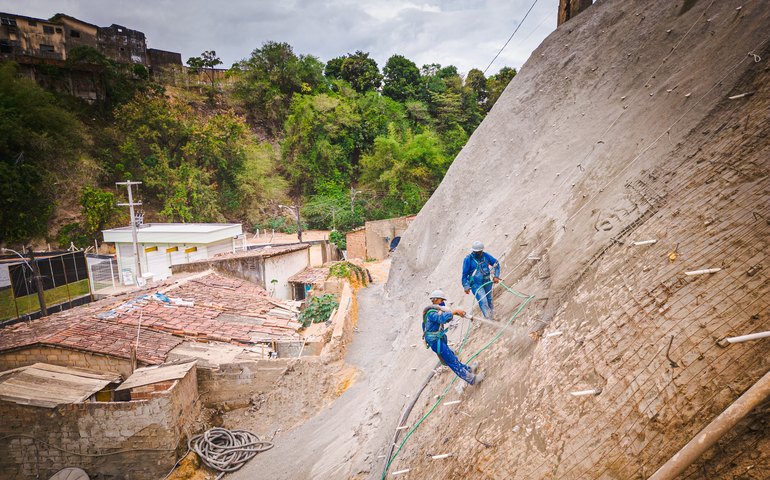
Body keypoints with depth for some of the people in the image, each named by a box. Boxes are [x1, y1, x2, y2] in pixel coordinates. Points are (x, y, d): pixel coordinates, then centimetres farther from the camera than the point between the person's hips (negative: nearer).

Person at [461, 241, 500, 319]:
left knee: (489, 299, 20)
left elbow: (496, 264, 9)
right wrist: (466, 286, -8)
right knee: (483, 301, -16)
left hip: (487, 282, 4)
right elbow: (465, 274, -7)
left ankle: (491, 313, 44)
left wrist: (496, 276, 1)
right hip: (476, 284, -4)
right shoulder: (468, 259, -14)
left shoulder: (486, 256, -4)